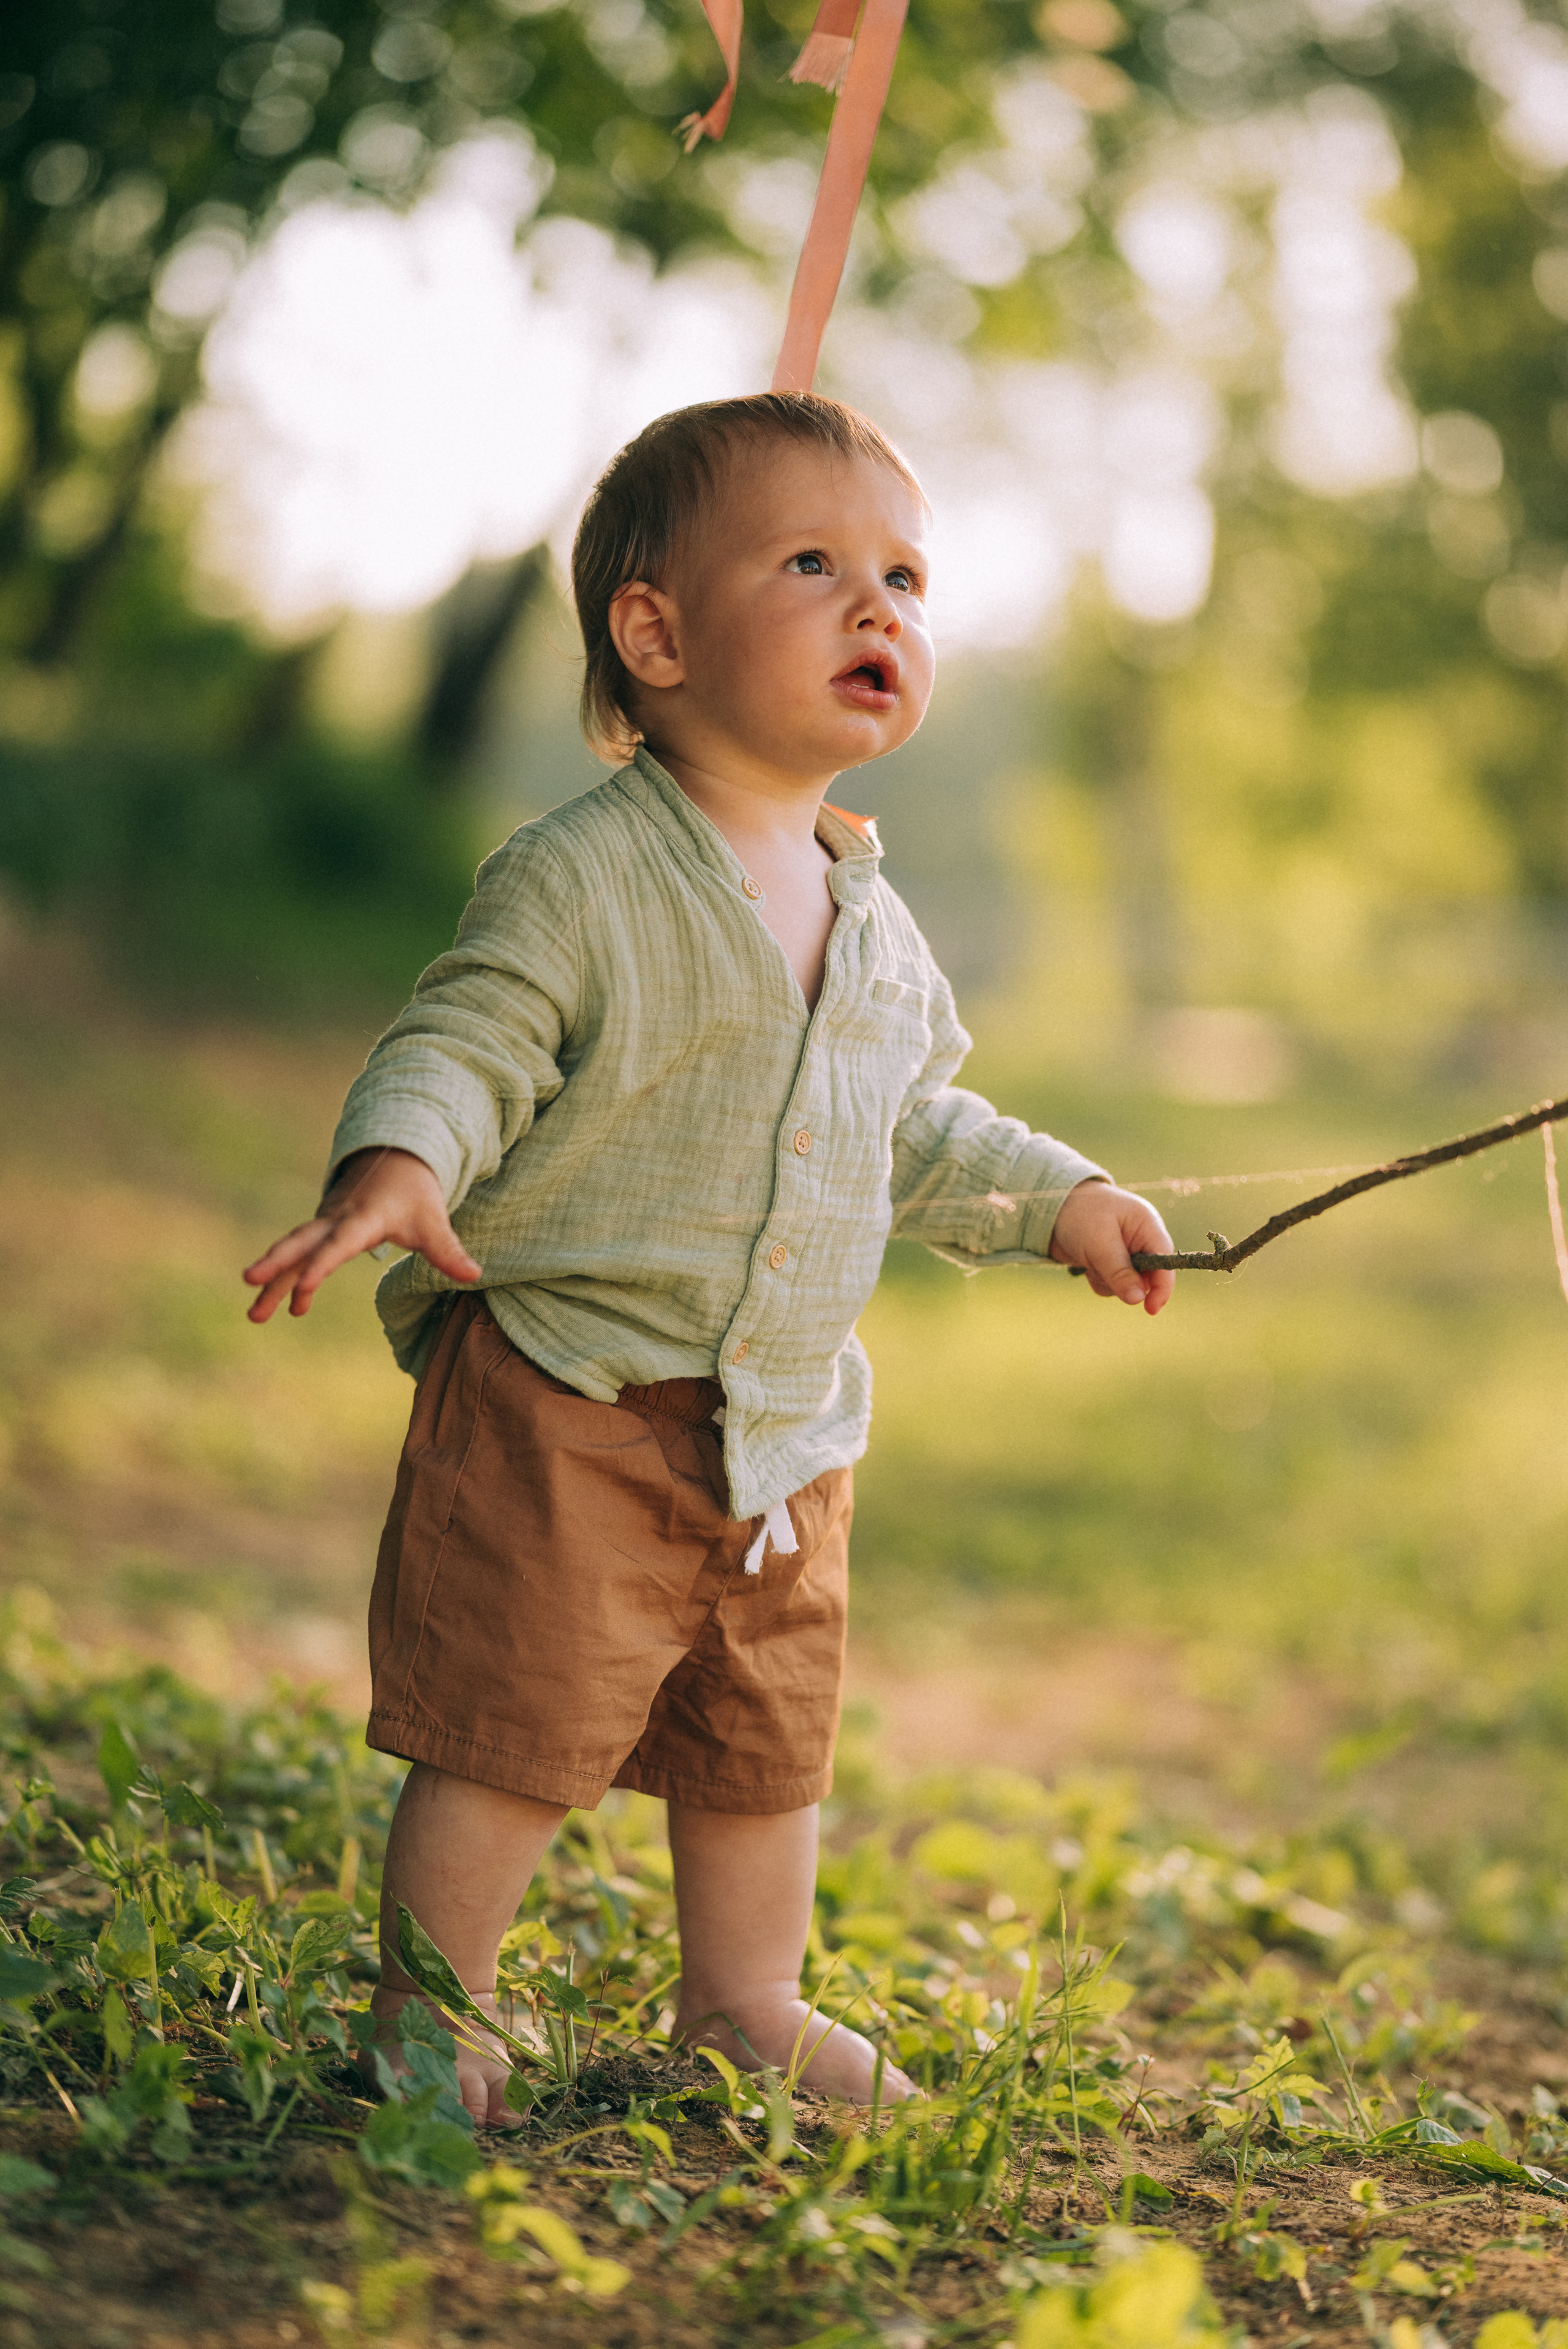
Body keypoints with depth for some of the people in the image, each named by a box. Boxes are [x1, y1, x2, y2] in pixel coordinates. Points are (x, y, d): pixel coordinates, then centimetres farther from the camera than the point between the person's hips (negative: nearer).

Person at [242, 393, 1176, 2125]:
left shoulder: (869, 922, 11)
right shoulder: (580, 878, -13)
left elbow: (916, 1126, 24)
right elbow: (461, 1045, -18)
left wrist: (1056, 1199, 16)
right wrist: (397, 1167, -36)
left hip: (784, 1430, 7)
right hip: (566, 1408, -7)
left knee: (769, 1738, 18)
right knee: (516, 1731, -5)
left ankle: (747, 2005, 36)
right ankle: (426, 2013, 13)